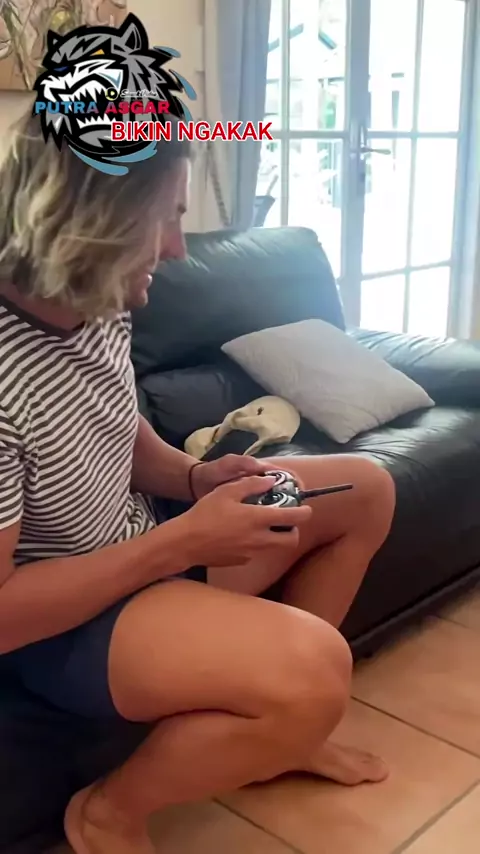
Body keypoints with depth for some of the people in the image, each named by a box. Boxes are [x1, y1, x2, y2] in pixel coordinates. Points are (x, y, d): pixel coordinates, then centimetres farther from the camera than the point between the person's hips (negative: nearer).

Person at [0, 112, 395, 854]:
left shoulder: (99, 309, -6)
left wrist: (193, 478, -8)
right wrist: (184, 538, -26)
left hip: (141, 542, 9)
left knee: (366, 488, 11)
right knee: (314, 670, -32)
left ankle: (278, 733, 22)